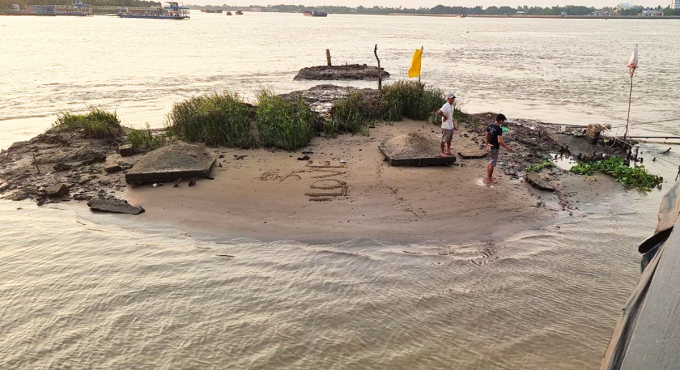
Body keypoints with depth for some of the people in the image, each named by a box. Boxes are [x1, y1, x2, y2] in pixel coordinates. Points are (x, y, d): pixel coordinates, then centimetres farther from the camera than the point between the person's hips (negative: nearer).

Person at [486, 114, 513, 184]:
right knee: (492, 164, 3)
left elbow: (487, 137, 12)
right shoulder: (499, 129, -22)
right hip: (494, 148, -8)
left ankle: (488, 177, 30)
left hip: (489, 146, 8)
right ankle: (489, 179, 13)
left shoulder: (490, 126, 3)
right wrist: (507, 148, -17)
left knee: (490, 162, 21)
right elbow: (500, 141, -26)